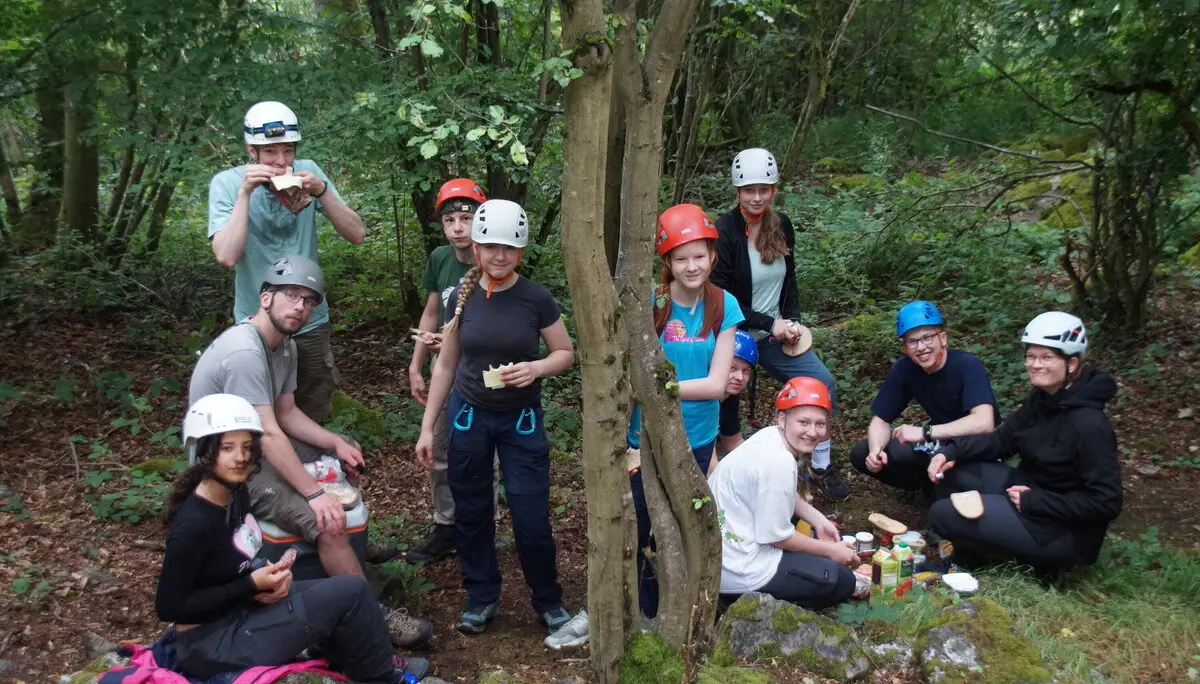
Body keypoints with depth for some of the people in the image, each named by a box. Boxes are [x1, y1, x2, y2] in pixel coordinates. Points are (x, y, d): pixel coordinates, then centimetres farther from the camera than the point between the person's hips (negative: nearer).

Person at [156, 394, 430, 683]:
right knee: (350, 592, -12)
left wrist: (274, 574, -6)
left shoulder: (235, 493, 0)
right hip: (211, 643, -9)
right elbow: (169, 606, -21)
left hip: (239, 613, 9)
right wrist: (252, 585, -21)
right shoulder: (194, 524, -26)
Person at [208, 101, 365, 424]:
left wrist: (322, 191, -22)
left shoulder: (307, 171, -5)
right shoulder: (227, 183, -10)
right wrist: (245, 193, -25)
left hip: (311, 324, 2)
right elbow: (227, 256, -22)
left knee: (314, 420, 16)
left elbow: (356, 234, -8)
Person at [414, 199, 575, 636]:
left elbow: (566, 353, 0)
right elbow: (445, 365, 3)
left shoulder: (536, 299, -11)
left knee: (531, 518, -2)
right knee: (471, 512, 11)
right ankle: (482, 597, 30)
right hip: (468, 417, 2)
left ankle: (548, 600, 21)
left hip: (522, 420, -2)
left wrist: (537, 368, -22)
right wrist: (427, 427, 2)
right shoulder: (462, 297, -5)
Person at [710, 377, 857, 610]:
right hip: (739, 570, -10)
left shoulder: (771, 436, 0)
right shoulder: (779, 463, -26)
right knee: (842, 582, 0)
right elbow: (777, 536, -18)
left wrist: (819, 520, 10)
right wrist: (830, 551, -5)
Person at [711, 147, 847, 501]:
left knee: (822, 384, -6)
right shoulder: (724, 231, -19)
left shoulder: (781, 224, 0)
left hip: (775, 332, 5)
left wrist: (791, 321, -2)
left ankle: (821, 467, 9)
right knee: (727, 406, 2)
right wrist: (769, 324, -19)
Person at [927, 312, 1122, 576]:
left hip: (1063, 531, -8)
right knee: (952, 467, 1)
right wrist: (951, 452, -9)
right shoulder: (1042, 398, 0)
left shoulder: (1088, 424, -26)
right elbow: (1002, 439, 8)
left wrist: (1033, 501, -22)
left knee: (943, 514, -14)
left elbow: (1106, 503, -25)